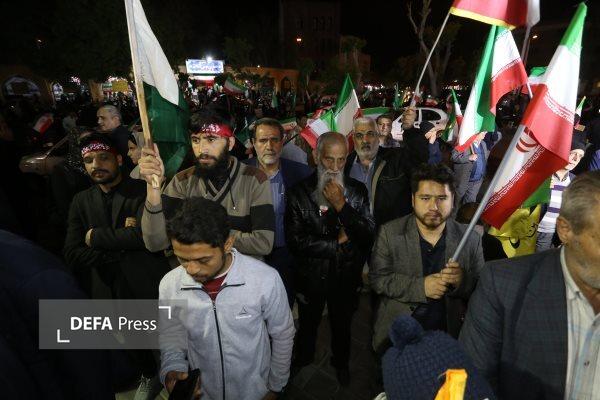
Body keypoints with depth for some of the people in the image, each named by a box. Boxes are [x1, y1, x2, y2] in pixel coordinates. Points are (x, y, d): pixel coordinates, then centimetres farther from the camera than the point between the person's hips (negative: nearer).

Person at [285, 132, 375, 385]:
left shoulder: (358, 191, -10)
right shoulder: (299, 193, -16)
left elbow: (368, 236, -18)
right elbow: (295, 241, -23)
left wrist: (342, 206, -28)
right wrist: (338, 242, -19)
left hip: (346, 276, 1)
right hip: (311, 276, -1)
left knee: (342, 325, 26)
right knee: (308, 324, 25)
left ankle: (341, 362, 55)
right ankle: (303, 357, 55)